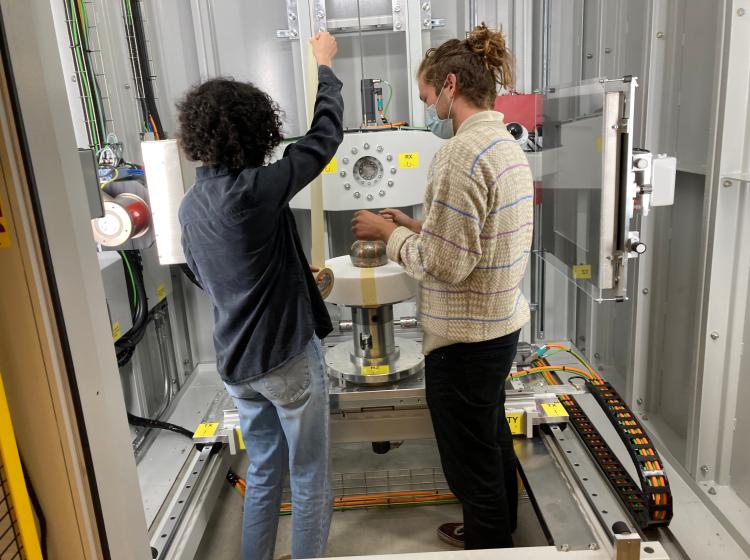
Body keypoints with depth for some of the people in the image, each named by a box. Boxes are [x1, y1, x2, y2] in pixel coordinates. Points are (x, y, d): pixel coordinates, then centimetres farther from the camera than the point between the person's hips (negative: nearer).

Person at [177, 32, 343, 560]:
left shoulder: (189, 206, 3)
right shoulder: (255, 190, -21)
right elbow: (326, 135, -12)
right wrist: (324, 64, 5)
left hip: (236, 363, 7)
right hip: (288, 358, -7)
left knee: (262, 472, 24)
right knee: (309, 480, 12)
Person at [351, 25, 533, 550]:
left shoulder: (462, 153, -22)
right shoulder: (507, 145, 8)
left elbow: (444, 263, -24)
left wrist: (387, 231, -10)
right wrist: (411, 225, 9)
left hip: (466, 339, -10)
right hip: (502, 325, 10)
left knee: (471, 462, 10)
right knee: (494, 442, 26)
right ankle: (498, 532, 48)